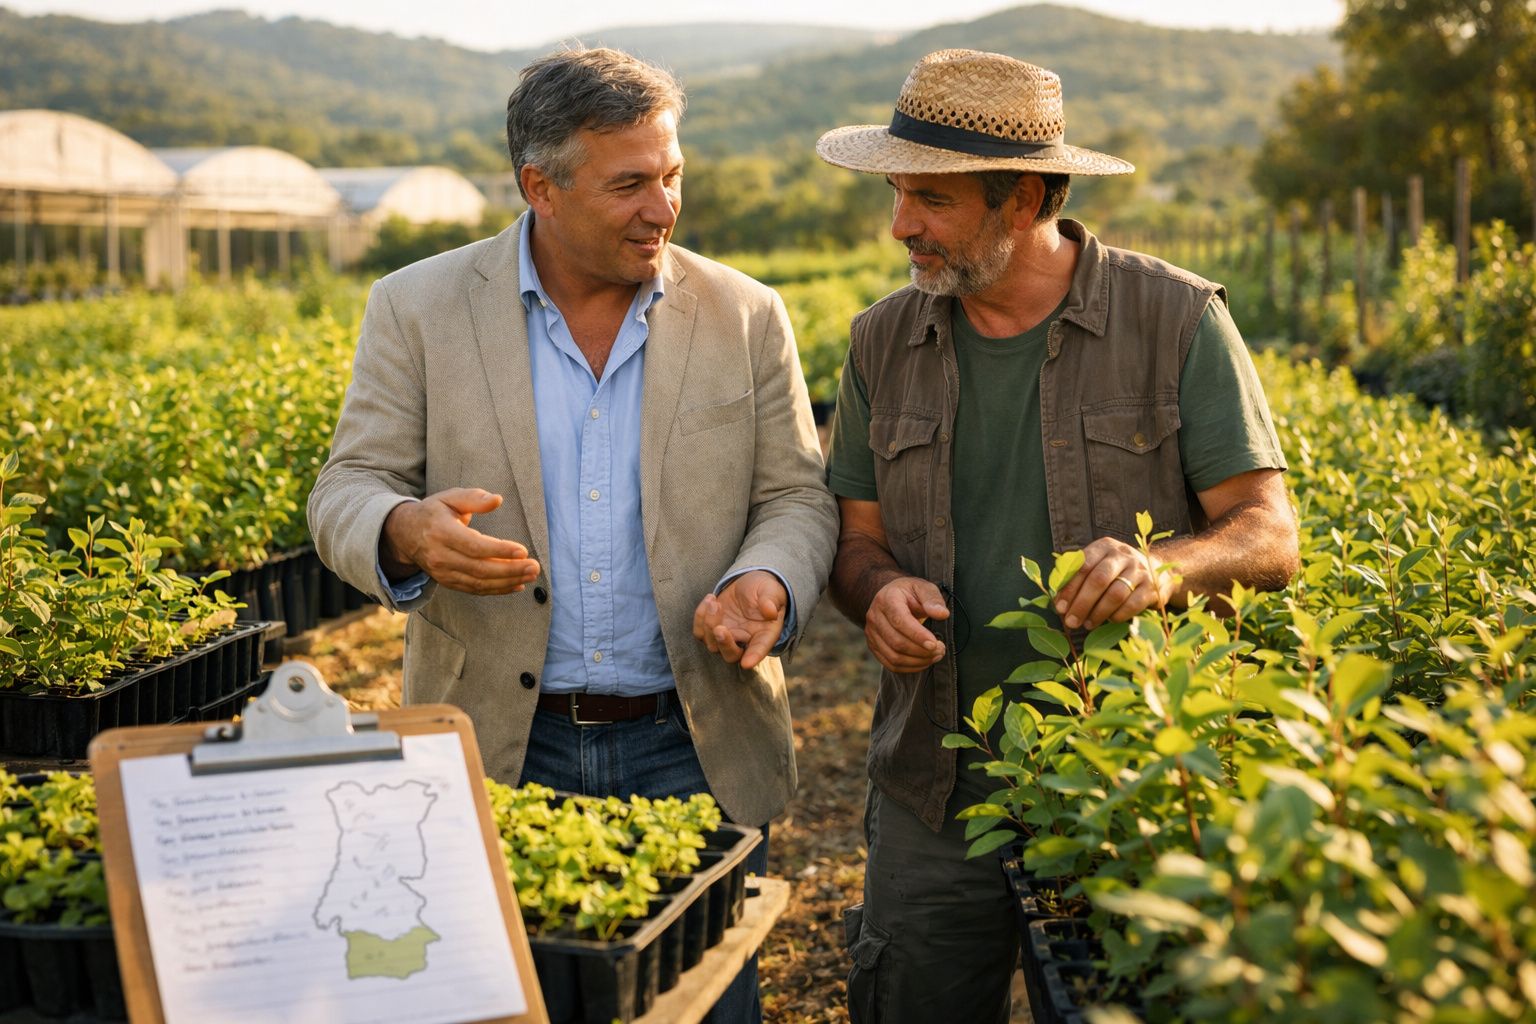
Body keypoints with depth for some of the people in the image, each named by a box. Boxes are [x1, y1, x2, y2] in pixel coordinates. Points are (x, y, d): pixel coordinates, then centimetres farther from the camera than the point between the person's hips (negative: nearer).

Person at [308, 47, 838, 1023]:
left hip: (695, 749, 1)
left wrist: (767, 583, -17)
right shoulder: (420, 309, 0)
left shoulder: (746, 317, 3)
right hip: (495, 750, 0)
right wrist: (408, 533, -24)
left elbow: (797, 499, 5)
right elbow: (347, 494, 0)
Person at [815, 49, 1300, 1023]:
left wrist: (1168, 567, -28)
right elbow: (859, 539, 9)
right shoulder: (884, 341, 5)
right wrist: (881, 590, -14)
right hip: (938, 800, 3)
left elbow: (1270, 537, -7)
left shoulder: (1177, 319, -6)